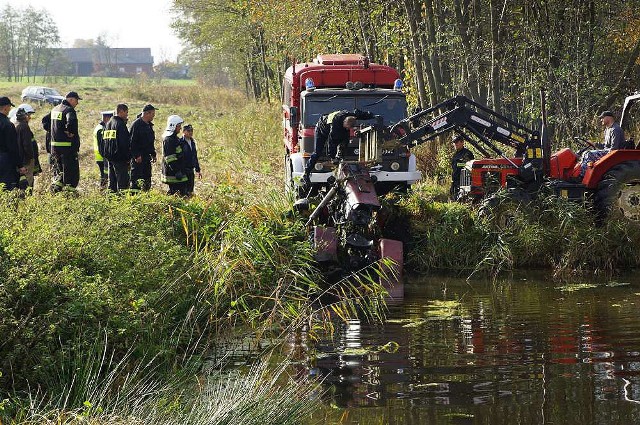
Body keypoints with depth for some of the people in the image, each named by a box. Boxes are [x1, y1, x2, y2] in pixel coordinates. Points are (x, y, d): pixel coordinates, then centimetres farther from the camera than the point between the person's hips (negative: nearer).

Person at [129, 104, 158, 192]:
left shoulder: (149, 125, 16)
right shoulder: (136, 124, -12)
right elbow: (132, 141, -17)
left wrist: (153, 154, 18)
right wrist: (136, 155, -21)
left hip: (146, 156, 9)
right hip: (138, 157, -9)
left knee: (147, 178, 10)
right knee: (136, 178, -10)